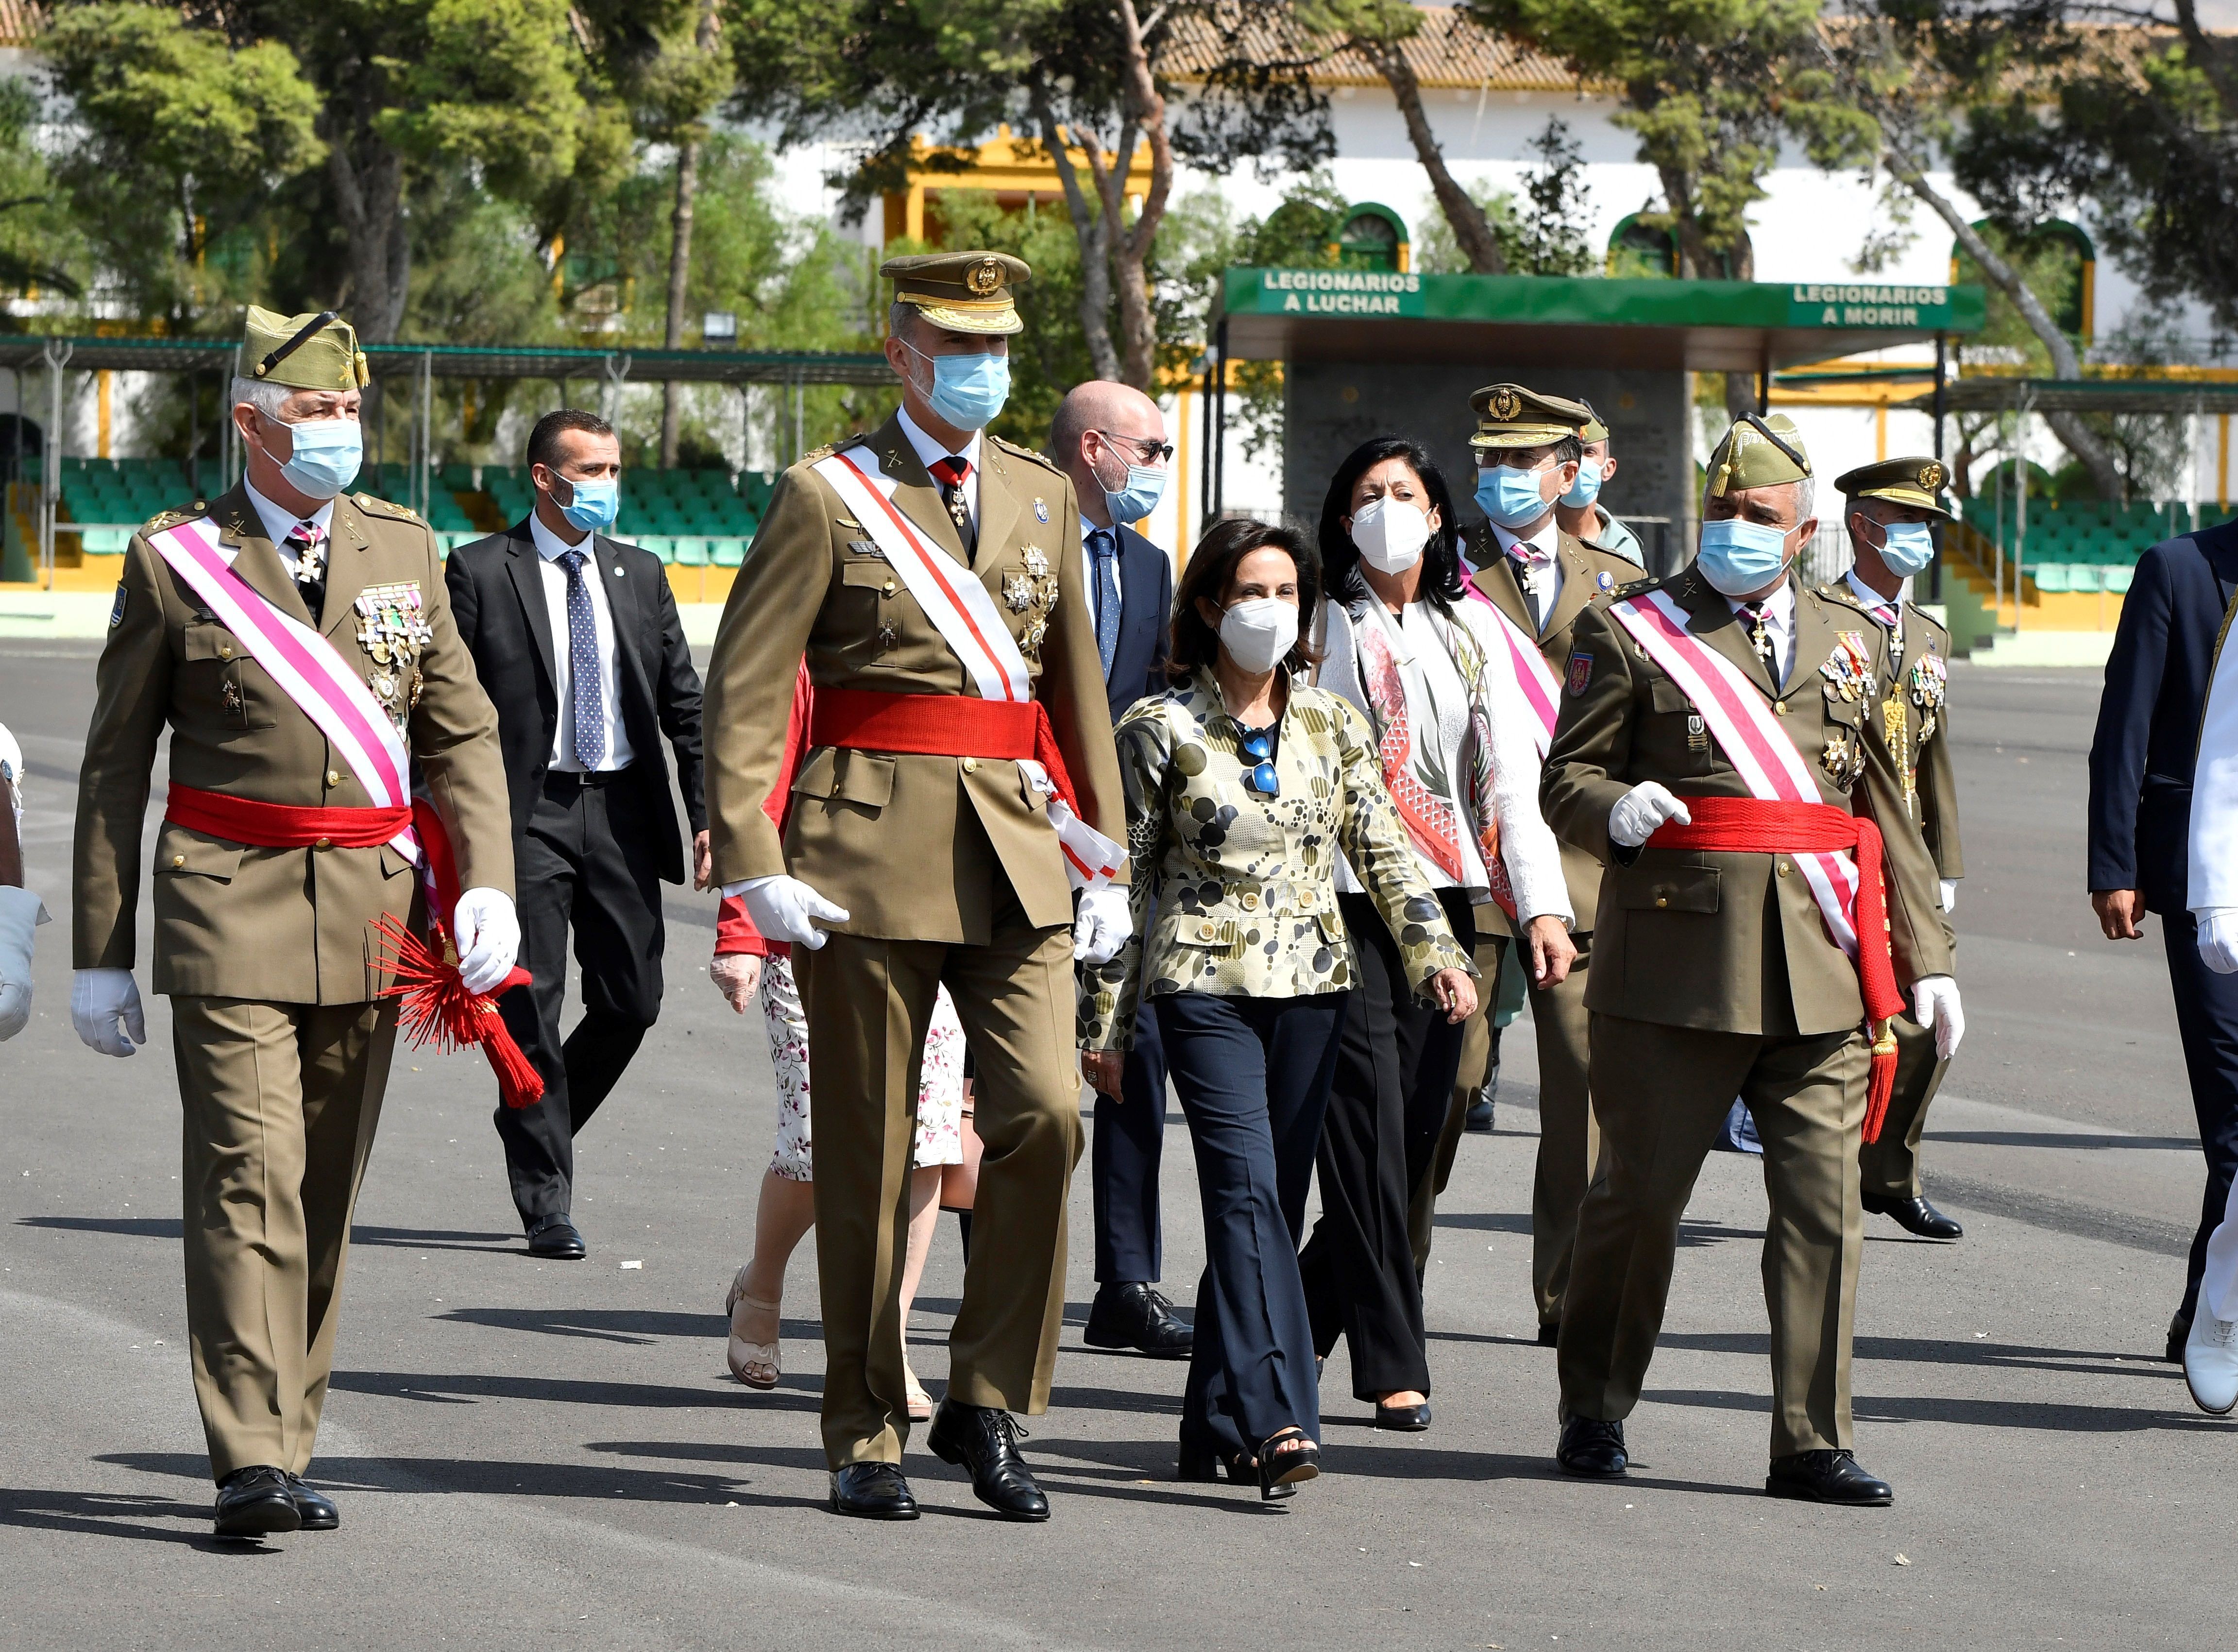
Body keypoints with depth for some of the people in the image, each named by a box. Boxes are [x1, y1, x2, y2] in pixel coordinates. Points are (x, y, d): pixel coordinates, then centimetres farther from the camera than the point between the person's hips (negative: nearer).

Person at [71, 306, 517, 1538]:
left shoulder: (404, 549, 11)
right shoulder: (175, 561, 1)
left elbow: (461, 732, 13)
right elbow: (114, 767, 4)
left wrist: (487, 882, -3)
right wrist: (99, 956, 2)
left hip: (371, 913, 4)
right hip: (230, 909, -4)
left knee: (328, 1188, 8)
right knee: (248, 1173, -13)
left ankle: (285, 1441, 18)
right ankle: (252, 1466, -17)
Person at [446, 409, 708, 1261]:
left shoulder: (641, 575, 12)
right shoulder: (480, 571, -1)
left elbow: (684, 702, 13)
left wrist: (708, 814, 5)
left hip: (623, 811, 4)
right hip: (529, 811, -4)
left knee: (632, 1001, 2)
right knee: (532, 1008, -4)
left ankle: (541, 1132, 28)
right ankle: (546, 1201, 3)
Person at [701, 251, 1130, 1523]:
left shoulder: (1045, 498, 14)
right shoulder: (827, 498, -1)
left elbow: (1077, 687, 19)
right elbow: (745, 691, -6)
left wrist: (1103, 859, 15)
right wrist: (754, 863, -14)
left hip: (1017, 846, 4)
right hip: (871, 846, -4)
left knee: (1045, 1108, -12)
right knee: (870, 1153, 1)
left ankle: (988, 1404, 2)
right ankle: (868, 1439, 12)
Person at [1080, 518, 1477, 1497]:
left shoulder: (1332, 725, 9)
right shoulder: (1162, 730, -1)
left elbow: (1383, 852, 11)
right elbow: (1125, 878, 2)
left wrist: (1437, 956, -2)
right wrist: (1103, 1021, 3)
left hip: (1311, 984, 4)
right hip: (1207, 985, -4)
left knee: (1272, 1205, 4)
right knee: (1247, 1191, -17)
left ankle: (1218, 1426, 14)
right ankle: (1275, 1419, -27)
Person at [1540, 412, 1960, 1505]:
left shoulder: (1846, 644, 17)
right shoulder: (1627, 631, 5)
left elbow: (1887, 814, 19)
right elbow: (1566, 778, 3)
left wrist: (1925, 957, 13)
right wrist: (1617, 810, -20)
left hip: (1824, 964, 3)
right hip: (1680, 956, -3)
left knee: (1824, 1201, -3)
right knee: (1640, 1196, 3)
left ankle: (1812, 1444, 0)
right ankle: (1593, 1412, 21)